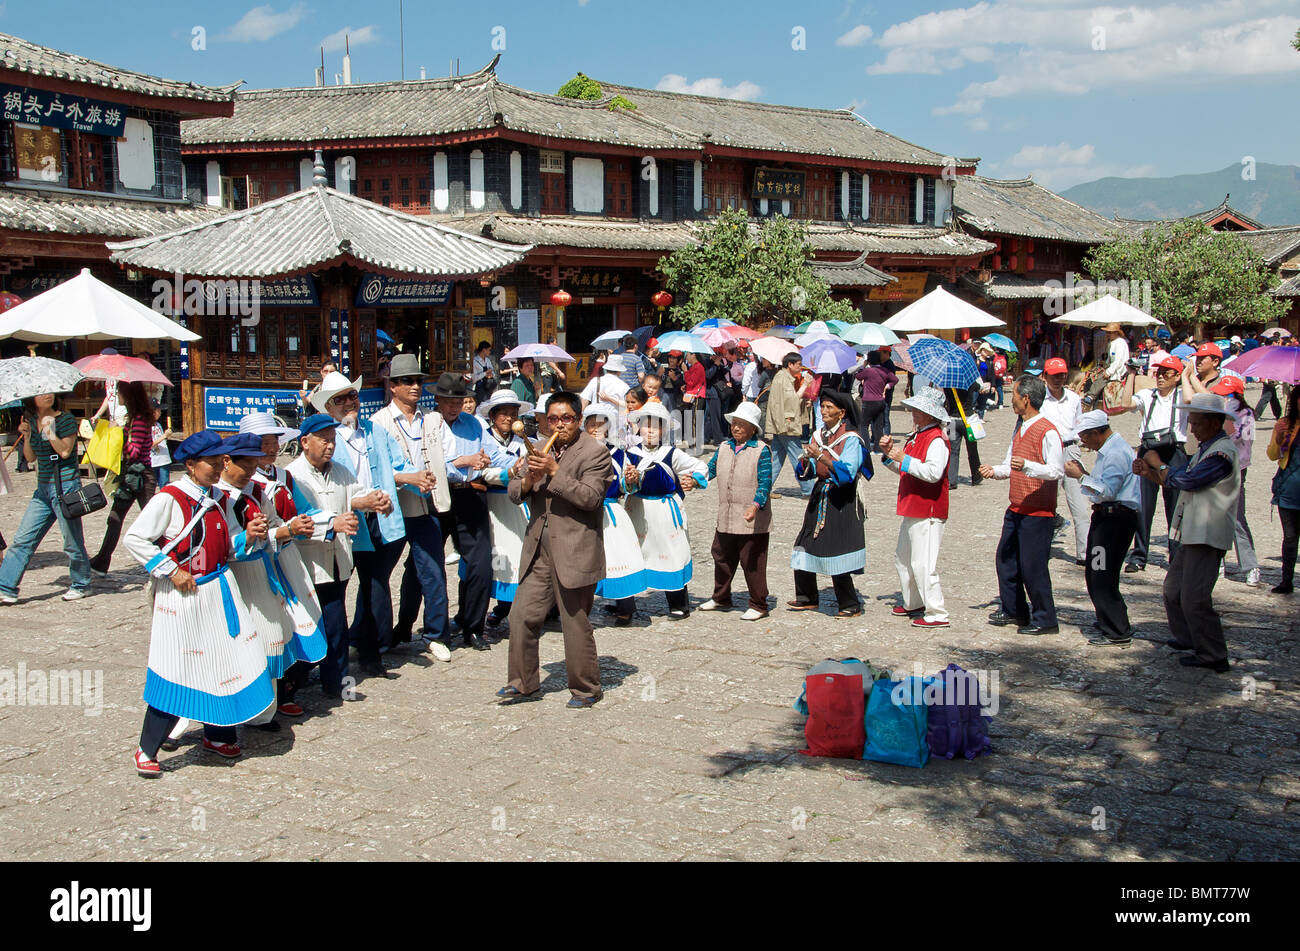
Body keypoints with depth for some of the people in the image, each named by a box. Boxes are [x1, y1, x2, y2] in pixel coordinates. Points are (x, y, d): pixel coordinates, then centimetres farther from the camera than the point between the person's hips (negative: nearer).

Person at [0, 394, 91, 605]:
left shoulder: (66, 419, -6)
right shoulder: (32, 422, 11)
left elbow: (65, 451, -16)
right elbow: (30, 458, 12)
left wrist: (49, 429, -18)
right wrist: (26, 436, -2)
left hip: (65, 486, -6)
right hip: (43, 489, 6)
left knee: (72, 541, 1)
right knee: (23, 539, 3)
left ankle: (81, 585, 18)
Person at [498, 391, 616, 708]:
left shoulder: (594, 452, -6)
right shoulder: (541, 450, 14)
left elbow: (590, 497, -18)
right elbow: (514, 493, 12)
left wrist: (554, 471, -22)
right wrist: (529, 480, -10)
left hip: (575, 552, -6)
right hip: (539, 551, 6)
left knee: (576, 623, 1)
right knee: (522, 616, 6)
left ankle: (586, 689, 16)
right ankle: (524, 684, 20)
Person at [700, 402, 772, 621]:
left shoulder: (761, 450, -8)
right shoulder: (724, 448, 10)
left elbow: (765, 483, -14)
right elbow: (710, 470, 16)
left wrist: (755, 506, -28)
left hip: (753, 521, -6)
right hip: (726, 518, 6)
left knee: (752, 563, -1)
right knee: (722, 557, 16)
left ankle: (759, 605, 11)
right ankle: (721, 599, 33)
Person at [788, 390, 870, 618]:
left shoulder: (851, 439, -9)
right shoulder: (818, 435, 11)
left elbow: (847, 473, -22)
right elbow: (804, 473, 12)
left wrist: (821, 456, -28)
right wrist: (805, 461, -10)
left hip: (841, 502, -7)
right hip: (819, 497, 7)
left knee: (837, 556, -9)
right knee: (805, 548, 8)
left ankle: (851, 605, 3)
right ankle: (807, 599, 23)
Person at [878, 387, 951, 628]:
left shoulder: (936, 439, -16)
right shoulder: (916, 436, 15)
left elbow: (934, 472, -29)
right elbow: (904, 469, 23)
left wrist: (904, 459, -27)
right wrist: (890, 453, 7)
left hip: (928, 514, -11)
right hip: (912, 510, 11)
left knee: (923, 565, -10)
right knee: (903, 558, 19)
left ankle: (937, 614, -3)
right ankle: (912, 604, 33)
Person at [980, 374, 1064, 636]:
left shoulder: (1047, 431, -15)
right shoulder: (1019, 427, 13)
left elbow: (1057, 471, -22)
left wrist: (1027, 466, -36)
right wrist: (996, 471, 1)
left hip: (1038, 511, -9)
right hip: (1016, 508, 9)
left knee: (1033, 566, -4)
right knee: (1006, 558, 14)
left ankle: (1045, 620, 8)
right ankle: (1014, 611, 28)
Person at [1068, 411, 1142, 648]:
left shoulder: (1116, 453, -17)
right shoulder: (1107, 449, 16)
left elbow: (1106, 491, -24)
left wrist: (1080, 476, -16)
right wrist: (1084, 473, 8)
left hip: (1116, 518, -11)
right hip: (1106, 515, 11)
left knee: (1102, 575, -9)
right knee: (1094, 573, 15)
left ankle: (1117, 633, -5)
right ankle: (1107, 622, 26)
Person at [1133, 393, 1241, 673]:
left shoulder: (1222, 451, -17)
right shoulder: (1206, 448, 18)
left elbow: (1188, 481, -23)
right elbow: (1179, 482, 19)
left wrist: (1159, 464, -9)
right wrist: (1150, 473, 3)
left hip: (1208, 537, -11)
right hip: (1192, 534, 11)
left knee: (1194, 597, -12)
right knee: (1173, 588, 19)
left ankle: (1213, 657, -4)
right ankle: (1186, 638, 35)